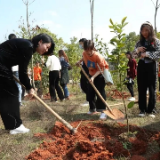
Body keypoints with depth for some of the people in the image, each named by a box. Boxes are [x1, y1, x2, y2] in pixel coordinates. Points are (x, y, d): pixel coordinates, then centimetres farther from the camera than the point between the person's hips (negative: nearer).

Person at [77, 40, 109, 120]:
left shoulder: (98, 56, -31)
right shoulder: (84, 54, -14)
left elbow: (100, 70, -28)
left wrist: (93, 77, -38)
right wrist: (80, 61, 2)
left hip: (100, 75, -6)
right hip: (91, 74, 6)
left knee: (100, 92, -17)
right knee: (90, 93, 7)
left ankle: (103, 111, -13)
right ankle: (92, 109, 23)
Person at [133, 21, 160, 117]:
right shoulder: (139, 42, 10)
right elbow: (134, 55, 10)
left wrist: (147, 54, -17)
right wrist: (137, 50, -11)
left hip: (152, 66, -3)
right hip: (141, 66, 4)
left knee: (152, 89, 1)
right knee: (141, 89, 4)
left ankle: (151, 110, 9)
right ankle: (142, 110, 13)